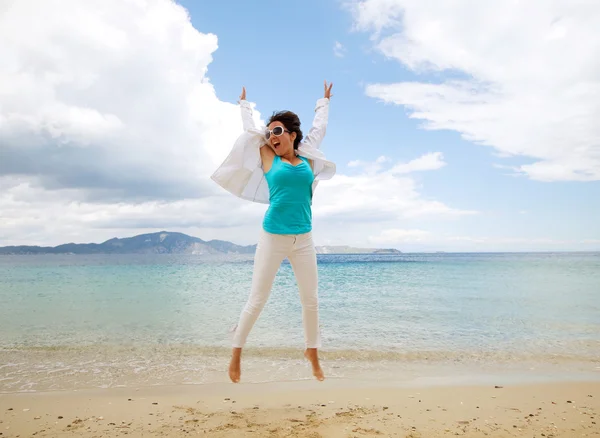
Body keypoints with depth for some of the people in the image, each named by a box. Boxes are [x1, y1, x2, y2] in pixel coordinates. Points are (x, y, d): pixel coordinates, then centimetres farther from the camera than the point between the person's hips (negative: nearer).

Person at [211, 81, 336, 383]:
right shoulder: (267, 157, 4)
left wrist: (324, 101, 39)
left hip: (303, 239, 3)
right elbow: (250, 128, 19)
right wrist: (244, 104, 36)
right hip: (272, 238, -2)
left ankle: (312, 353, 27)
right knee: (256, 301, 0)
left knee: (311, 301, 8)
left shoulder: (308, 158, 9)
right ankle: (236, 355, 15)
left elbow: (319, 127, 25)